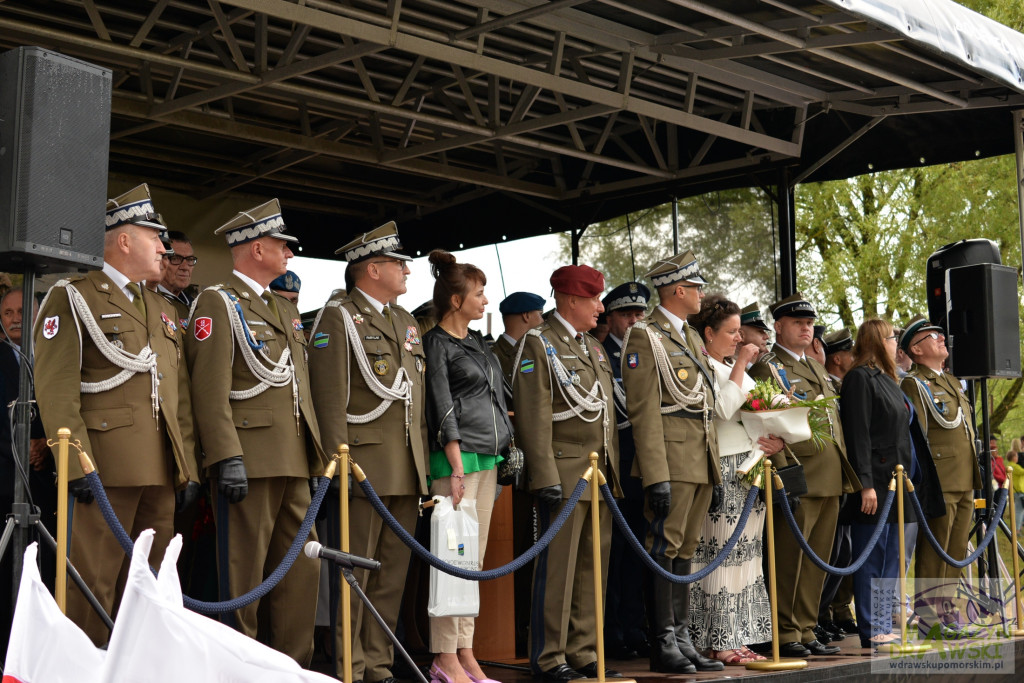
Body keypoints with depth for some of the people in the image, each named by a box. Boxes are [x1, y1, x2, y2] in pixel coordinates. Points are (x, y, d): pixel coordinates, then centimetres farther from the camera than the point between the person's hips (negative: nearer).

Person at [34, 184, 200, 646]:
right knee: (92, 589, -7)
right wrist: (77, 464, -18)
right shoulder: (72, 298, -1)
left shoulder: (163, 310, 22)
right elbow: (55, 388, -10)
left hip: (161, 470, 7)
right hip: (105, 469, -7)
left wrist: (188, 466, 13)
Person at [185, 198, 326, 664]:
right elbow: (210, 389, -13)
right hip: (249, 462, -8)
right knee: (243, 574, -3)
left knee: (301, 570, 8)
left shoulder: (284, 310, 22)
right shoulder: (218, 303, -4)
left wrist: (317, 453, 18)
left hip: (293, 463, 8)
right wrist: (228, 457, -21)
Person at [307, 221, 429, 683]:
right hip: (366, 466, -7)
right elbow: (329, 395, -11)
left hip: (407, 471, 7)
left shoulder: (406, 322, 20)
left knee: (392, 575, 9)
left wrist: (424, 462, 16)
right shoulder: (338, 317, -4)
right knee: (354, 572, -4)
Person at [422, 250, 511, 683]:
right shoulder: (436, 343, -5)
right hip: (457, 457, -8)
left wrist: (506, 451, 18)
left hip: (489, 458, 8)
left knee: (474, 560, 8)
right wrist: (457, 468, -18)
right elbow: (443, 410, -12)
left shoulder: (478, 342, 19)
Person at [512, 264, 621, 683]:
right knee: (558, 566, -4)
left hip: (600, 475, 8)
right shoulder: (538, 345, -6)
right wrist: (545, 475, -19)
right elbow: (534, 416, -13)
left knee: (593, 565, 9)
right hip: (565, 471, -8)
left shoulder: (594, 348, 19)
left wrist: (615, 472, 16)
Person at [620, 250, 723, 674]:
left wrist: (714, 466, 18)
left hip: (702, 462, 8)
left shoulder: (692, 338, 20)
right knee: (665, 550, -5)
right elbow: (644, 411, -14)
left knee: (685, 551, 11)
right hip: (672, 461, -8)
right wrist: (656, 476, -20)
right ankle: (663, 645, -1)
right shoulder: (645, 337, -8)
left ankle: (681, 639, 16)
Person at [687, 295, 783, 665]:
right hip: (722, 473, -9)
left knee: (746, 554, 8)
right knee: (721, 554, -7)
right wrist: (740, 366, -13)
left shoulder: (734, 367, 20)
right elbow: (724, 409, -20)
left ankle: (738, 638, 13)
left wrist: (777, 440, 3)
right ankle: (718, 643, -2)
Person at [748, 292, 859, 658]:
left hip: (831, 479, 8)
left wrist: (846, 472, 18)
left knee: (817, 560, 10)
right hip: (799, 478, -8)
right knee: (790, 559, -5)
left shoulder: (817, 368, 22)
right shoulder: (767, 369, -4)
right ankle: (785, 635, 1)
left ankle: (806, 631, 16)